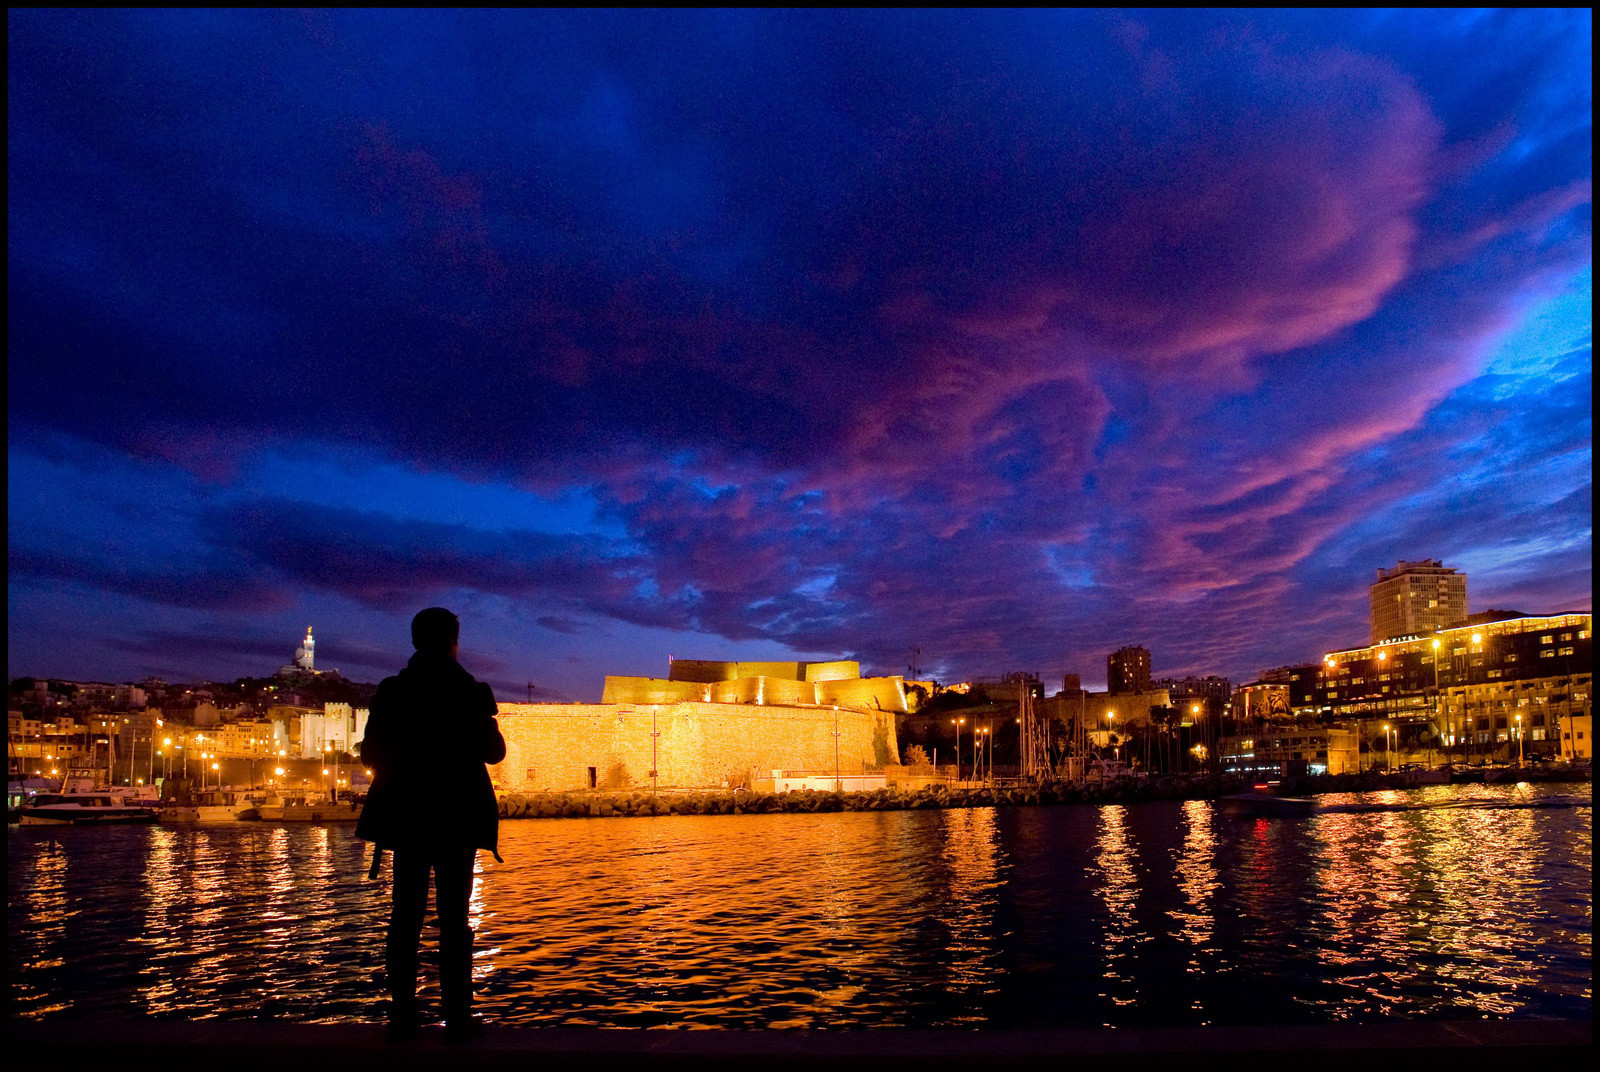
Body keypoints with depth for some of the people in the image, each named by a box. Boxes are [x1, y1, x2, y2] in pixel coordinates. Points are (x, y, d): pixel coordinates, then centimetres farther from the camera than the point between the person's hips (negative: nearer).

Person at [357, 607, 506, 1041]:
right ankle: (457, 1016, 2)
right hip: (458, 814, -2)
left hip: (405, 813, 2)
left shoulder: (391, 691, 0)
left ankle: (403, 1013, 9)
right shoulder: (471, 692, -7)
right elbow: (493, 752, -1)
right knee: (453, 915, 2)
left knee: (406, 912, 9)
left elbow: (371, 754, 1)